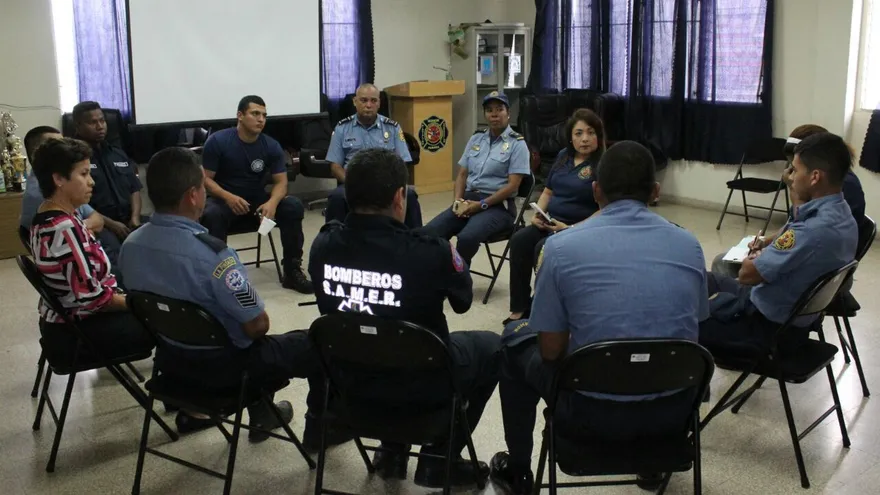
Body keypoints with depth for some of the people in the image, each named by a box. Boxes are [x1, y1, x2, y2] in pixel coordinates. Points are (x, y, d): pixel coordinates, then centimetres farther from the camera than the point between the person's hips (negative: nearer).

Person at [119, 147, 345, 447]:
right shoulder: (211, 255, -33)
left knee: (257, 342, 34)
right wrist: (256, 323, -1)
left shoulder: (130, 245, -9)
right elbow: (258, 325, -24)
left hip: (171, 358, 8)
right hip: (223, 367, -7)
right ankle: (319, 428, 30)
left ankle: (260, 413, 46)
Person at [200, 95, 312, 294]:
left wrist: (272, 203, -29)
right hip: (225, 199, -3)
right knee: (211, 215, -37)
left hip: (258, 200, 3)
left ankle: (292, 271, -12)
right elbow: (206, 178, -10)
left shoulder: (272, 146, -4)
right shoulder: (218, 141, -11)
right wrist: (228, 197, -30)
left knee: (294, 207, -21)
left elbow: (280, 181, -5)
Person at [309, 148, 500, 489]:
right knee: (491, 346, 21)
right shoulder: (429, 252, -27)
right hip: (418, 384, -5)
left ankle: (393, 451, 34)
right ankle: (438, 463, 22)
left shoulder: (324, 244, -13)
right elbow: (463, 302, -5)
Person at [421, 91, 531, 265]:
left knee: (467, 237, -35)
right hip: (468, 199, 5)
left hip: (497, 205, -5)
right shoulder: (476, 139, 15)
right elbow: (462, 174, 17)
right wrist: (458, 200, -3)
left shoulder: (517, 144, -2)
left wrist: (481, 205, -17)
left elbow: (513, 186, -10)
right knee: (430, 232, -20)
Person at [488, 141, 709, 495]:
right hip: (675, 408, 4)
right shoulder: (689, 245, -1)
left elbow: (551, 350, -6)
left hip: (598, 412, -3)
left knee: (516, 340, 24)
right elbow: (692, 327, 13)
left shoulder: (562, 246, -11)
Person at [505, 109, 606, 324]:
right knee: (519, 240, -20)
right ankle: (519, 307, -16)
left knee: (543, 249, -31)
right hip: (550, 221, 7)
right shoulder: (563, 156, 13)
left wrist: (571, 229, -23)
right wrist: (537, 214, 0)